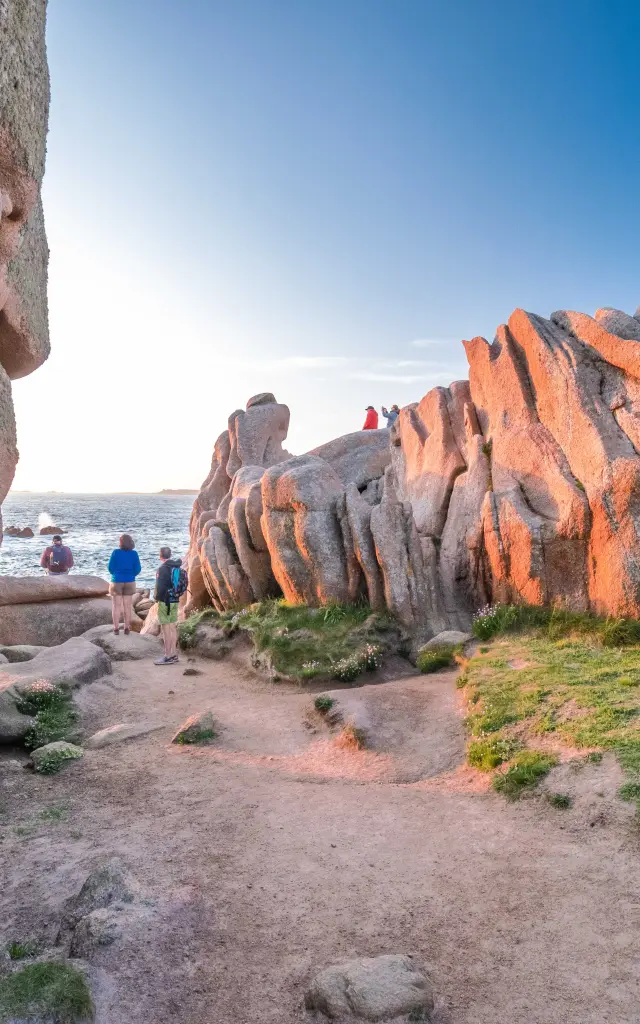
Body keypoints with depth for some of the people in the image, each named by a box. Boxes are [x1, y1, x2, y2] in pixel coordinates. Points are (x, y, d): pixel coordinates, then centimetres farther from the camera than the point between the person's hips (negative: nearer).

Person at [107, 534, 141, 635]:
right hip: (129, 582, 2)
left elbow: (111, 567, -7)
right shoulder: (134, 554, -8)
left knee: (116, 606, 8)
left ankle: (116, 628, 9)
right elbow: (137, 569, -7)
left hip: (117, 582, -1)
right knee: (127, 606, 10)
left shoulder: (116, 552, -12)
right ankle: (127, 628, 12)